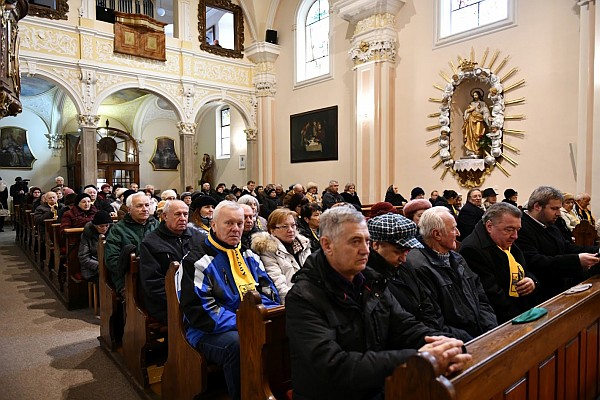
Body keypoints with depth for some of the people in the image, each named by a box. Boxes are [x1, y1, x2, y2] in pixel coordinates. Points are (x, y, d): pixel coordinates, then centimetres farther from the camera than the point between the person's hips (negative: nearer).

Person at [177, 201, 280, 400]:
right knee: (237, 343, -35)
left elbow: (267, 290, 13)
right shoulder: (197, 261, -5)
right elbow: (198, 311, -13)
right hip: (211, 330, -5)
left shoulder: (248, 256, 15)